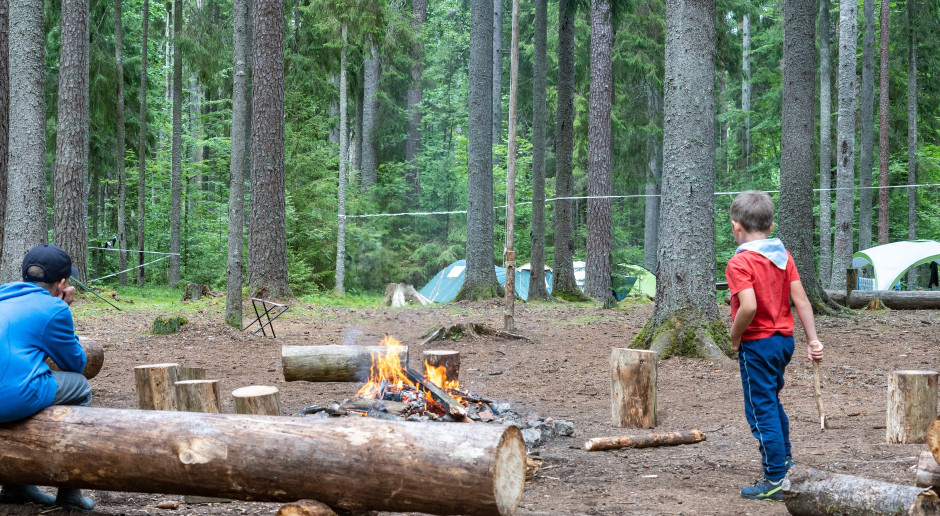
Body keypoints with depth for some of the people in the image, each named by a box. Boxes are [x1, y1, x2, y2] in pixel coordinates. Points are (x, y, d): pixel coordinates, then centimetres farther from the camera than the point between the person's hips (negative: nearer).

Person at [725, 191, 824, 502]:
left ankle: (776, 481, 2)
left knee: (762, 411, -1)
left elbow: (749, 307, -29)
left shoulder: (740, 263, -17)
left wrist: (735, 338, -14)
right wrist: (812, 340, 2)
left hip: (757, 345, -8)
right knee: (771, 401, 26)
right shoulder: (783, 255, 5)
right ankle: (784, 461, 37)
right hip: (784, 339, 8)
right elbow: (801, 299, 2)